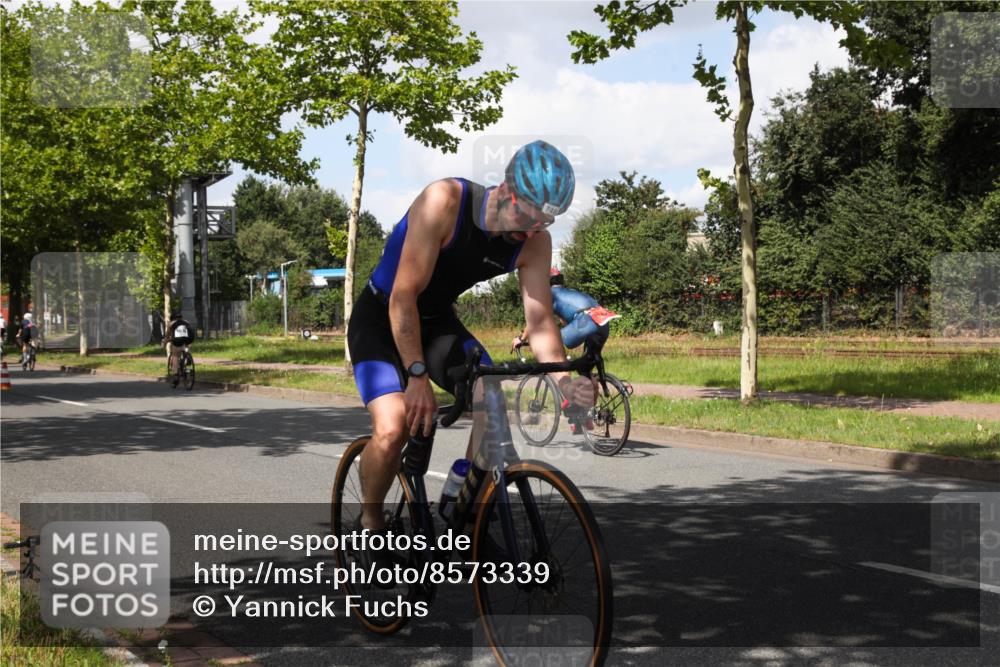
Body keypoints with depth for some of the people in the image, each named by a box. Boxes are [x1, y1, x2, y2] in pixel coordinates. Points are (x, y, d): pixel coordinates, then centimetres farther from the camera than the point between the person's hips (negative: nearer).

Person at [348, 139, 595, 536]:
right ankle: (370, 523, 0)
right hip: (381, 318, -5)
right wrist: (418, 376, -34)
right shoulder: (444, 201, -30)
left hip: (437, 321, 5)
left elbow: (540, 321, -14)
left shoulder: (535, 242, -13)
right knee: (393, 428, -26)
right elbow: (403, 297, -30)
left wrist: (563, 378, -32)